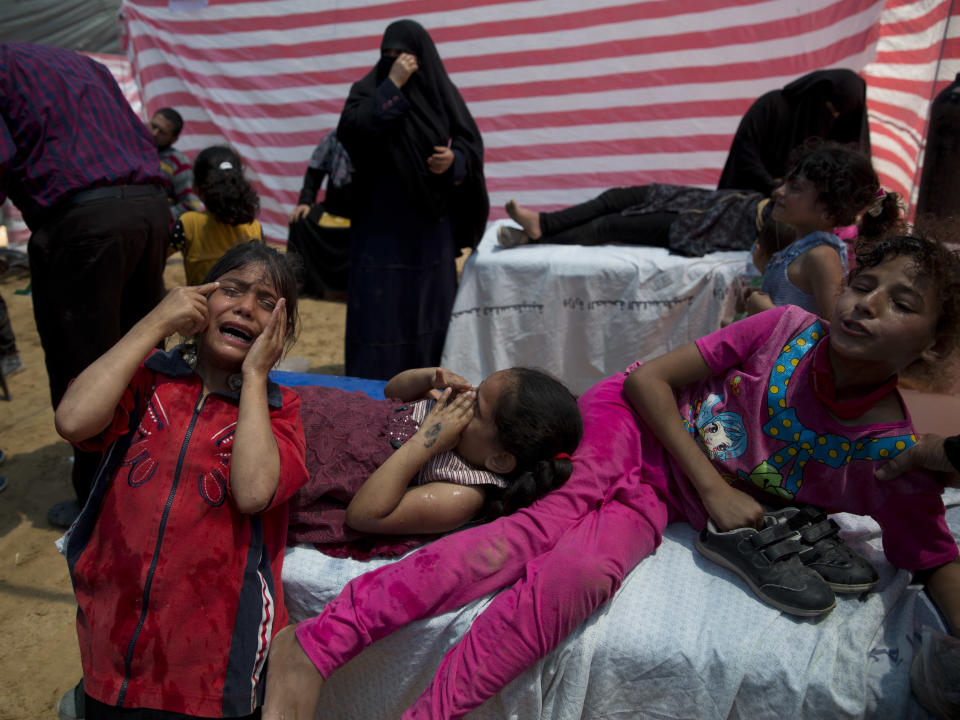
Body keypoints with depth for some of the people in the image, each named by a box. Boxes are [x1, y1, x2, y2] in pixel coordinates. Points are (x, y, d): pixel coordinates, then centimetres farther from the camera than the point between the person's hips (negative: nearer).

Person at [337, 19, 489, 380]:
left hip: (432, 221, 3)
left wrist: (454, 160, -14)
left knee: (429, 302, 10)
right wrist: (392, 85, -19)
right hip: (382, 222, -3)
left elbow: (472, 143, 8)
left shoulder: (442, 90, 5)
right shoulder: (370, 88, -1)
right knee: (381, 304, -2)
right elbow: (350, 131, -19)